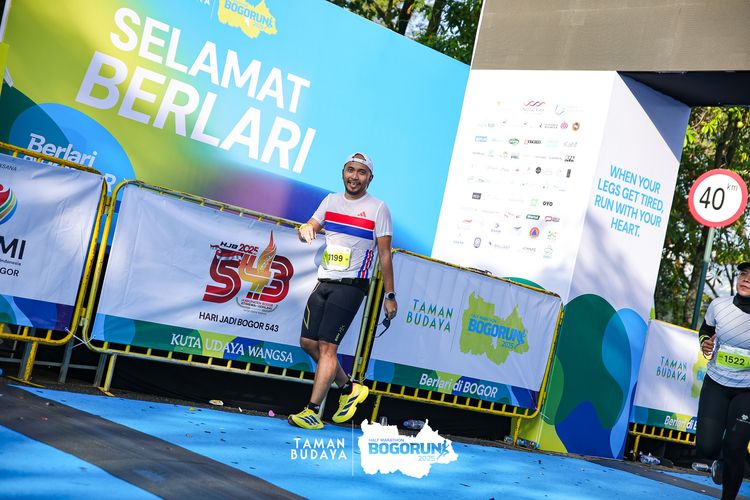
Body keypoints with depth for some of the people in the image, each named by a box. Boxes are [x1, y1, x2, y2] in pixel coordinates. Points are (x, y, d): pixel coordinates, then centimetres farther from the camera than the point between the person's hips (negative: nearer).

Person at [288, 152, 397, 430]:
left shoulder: (378, 208, -2)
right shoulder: (331, 200, 13)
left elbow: (384, 254, -2)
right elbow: (311, 227, 12)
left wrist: (390, 295, -4)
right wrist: (306, 230, -15)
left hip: (350, 286, -6)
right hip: (323, 282, 6)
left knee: (327, 347, -12)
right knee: (308, 342, 6)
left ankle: (312, 412, -8)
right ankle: (349, 389, 24)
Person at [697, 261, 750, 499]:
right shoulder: (719, 305, -9)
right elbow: (705, 329, 13)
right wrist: (705, 343, -8)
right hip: (715, 384, 2)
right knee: (706, 447, -5)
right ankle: (720, 460, 33)